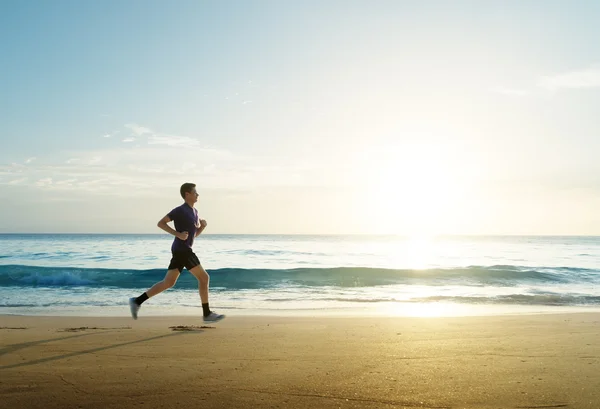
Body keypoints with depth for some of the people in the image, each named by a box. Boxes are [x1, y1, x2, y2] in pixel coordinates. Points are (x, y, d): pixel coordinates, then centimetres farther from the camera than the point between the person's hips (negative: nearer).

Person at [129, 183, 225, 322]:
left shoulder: (194, 211, 20)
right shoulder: (180, 210, -9)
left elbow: (196, 233, 25)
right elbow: (160, 223, -10)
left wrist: (203, 225, 5)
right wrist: (178, 234, -18)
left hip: (182, 251, 10)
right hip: (182, 250, -10)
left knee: (168, 283, 7)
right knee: (204, 277, -6)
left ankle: (137, 301, 7)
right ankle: (207, 313, -1)